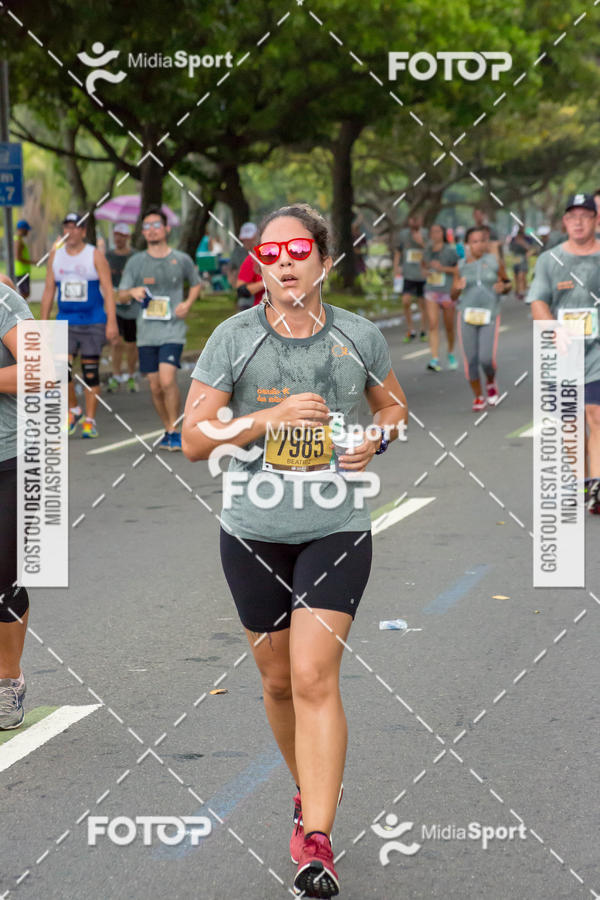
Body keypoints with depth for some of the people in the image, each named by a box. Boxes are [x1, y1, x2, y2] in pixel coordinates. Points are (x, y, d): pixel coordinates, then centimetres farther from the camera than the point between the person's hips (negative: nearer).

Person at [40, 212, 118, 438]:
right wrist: (43, 322, 7)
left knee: (90, 372, 1)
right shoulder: (55, 256, 8)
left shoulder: (95, 256, -3)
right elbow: (49, 290, 11)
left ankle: (89, 420, 9)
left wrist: (112, 322, -14)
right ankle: (73, 410, 12)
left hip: (93, 323, -2)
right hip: (65, 322, 3)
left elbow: (108, 290, -6)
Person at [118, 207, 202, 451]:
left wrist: (188, 303, 1)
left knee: (167, 380, -19)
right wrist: (133, 292, -16)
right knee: (155, 386, 5)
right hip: (146, 332, 3)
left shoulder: (182, 260, 3)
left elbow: (195, 284, 20)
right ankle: (168, 431, 22)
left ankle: (175, 432, -7)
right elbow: (121, 296, 7)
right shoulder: (135, 262, 5)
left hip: (173, 330, -3)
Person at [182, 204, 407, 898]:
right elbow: (194, 439, -5)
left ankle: (317, 842, -15)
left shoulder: (359, 337, 0)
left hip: (336, 532, -1)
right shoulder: (233, 339, -4)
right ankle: (309, 793, 38)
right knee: (277, 681, 12)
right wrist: (272, 417, -18)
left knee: (314, 677, -14)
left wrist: (378, 437, -3)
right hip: (253, 534, 2)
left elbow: (394, 404, 19)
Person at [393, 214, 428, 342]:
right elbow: (398, 252, 14)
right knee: (406, 302, -12)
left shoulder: (426, 234, -2)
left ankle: (423, 332, 22)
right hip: (408, 275, 1)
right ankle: (411, 331, 3)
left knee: (423, 305, 6)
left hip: (423, 275, -1)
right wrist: (396, 269, 6)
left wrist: (422, 243, -20)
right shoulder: (403, 234, 3)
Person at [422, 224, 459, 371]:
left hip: (448, 292, -3)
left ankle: (451, 354, 33)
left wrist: (443, 268, -17)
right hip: (431, 291, 3)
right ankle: (435, 359, -17)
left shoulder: (450, 251, -7)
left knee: (449, 326, 8)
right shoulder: (428, 250, 7)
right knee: (432, 325, -11)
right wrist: (425, 270, 2)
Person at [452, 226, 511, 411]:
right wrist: (458, 288, -11)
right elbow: (453, 295, 11)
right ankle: (478, 397, 18)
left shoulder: (495, 262, 3)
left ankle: (491, 383, 21)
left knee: (487, 358, -12)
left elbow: (508, 283, 14)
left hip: (489, 316, -1)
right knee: (470, 360, 0)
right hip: (467, 315, 1)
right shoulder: (462, 266, 5)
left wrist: (503, 287, -9)